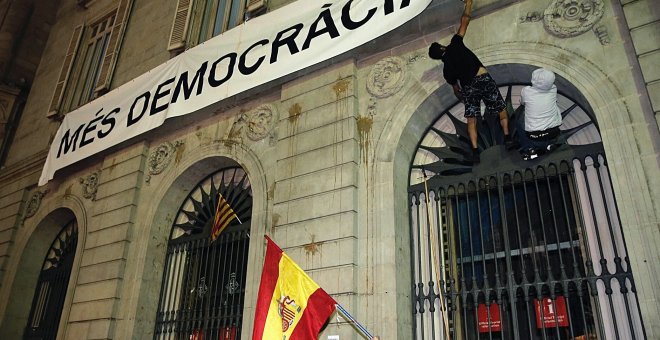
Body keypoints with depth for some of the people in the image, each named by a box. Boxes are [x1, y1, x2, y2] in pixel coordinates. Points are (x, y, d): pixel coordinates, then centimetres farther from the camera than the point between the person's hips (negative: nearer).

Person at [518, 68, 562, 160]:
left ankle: (528, 148, 5)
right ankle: (548, 145, 14)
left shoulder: (526, 91, -12)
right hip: (553, 134, 3)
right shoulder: (553, 90, -6)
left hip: (534, 137, -2)